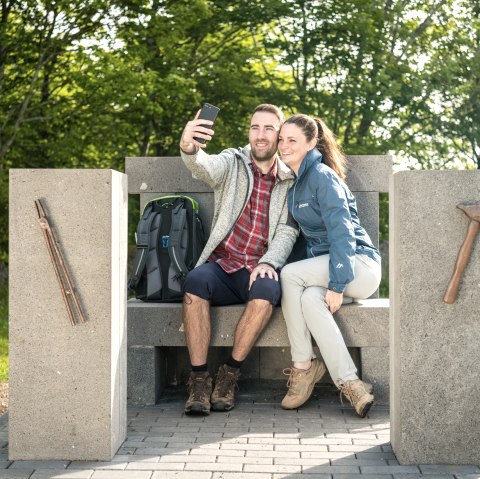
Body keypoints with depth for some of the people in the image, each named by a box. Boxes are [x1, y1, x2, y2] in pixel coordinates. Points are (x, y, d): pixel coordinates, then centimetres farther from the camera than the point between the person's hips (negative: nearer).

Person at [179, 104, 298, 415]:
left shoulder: (291, 181, 11)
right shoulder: (233, 163, 7)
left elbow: (287, 232, 1)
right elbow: (204, 167, -17)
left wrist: (268, 263, -20)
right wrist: (189, 146, -42)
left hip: (258, 271, 0)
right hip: (222, 265, 0)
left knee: (267, 290, -35)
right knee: (195, 281, -33)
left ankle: (230, 374, -17)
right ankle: (199, 378, -24)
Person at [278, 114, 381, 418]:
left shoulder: (321, 176, -12)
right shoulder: (296, 181, 16)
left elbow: (342, 230, -20)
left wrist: (337, 284, -25)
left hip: (359, 265, -7)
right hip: (325, 263, 7)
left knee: (290, 275, -25)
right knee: (310, 298, -27)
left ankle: (303, 367, -15)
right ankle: (349, 384, -27)